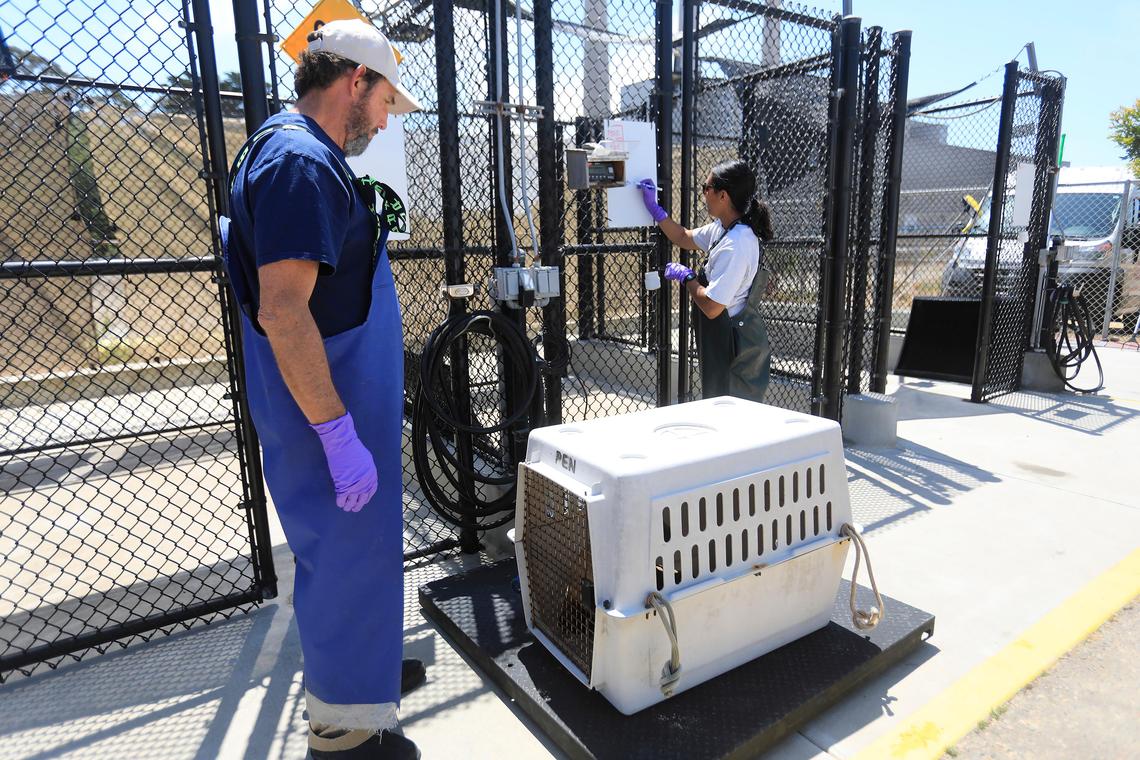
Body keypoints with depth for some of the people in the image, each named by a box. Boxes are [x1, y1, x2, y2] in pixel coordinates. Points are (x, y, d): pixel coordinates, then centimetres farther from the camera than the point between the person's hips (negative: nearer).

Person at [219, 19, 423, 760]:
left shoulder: (306, 156, 13)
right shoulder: (300, 162, -19)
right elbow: (282, 311, -27)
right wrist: (339, 433, -25)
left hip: (348, 401, 10)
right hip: (330, 406, -10)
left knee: (360, 544, 21)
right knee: (347, 550, 3)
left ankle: (366, 664, 41)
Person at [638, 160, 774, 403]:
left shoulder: (736, 245, -26)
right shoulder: (723, 228, 3)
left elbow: (711, 307, -28)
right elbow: (684, 238, 23)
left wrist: (686, 277, -12)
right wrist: (653, 207, 17)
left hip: (735, 350, -10)